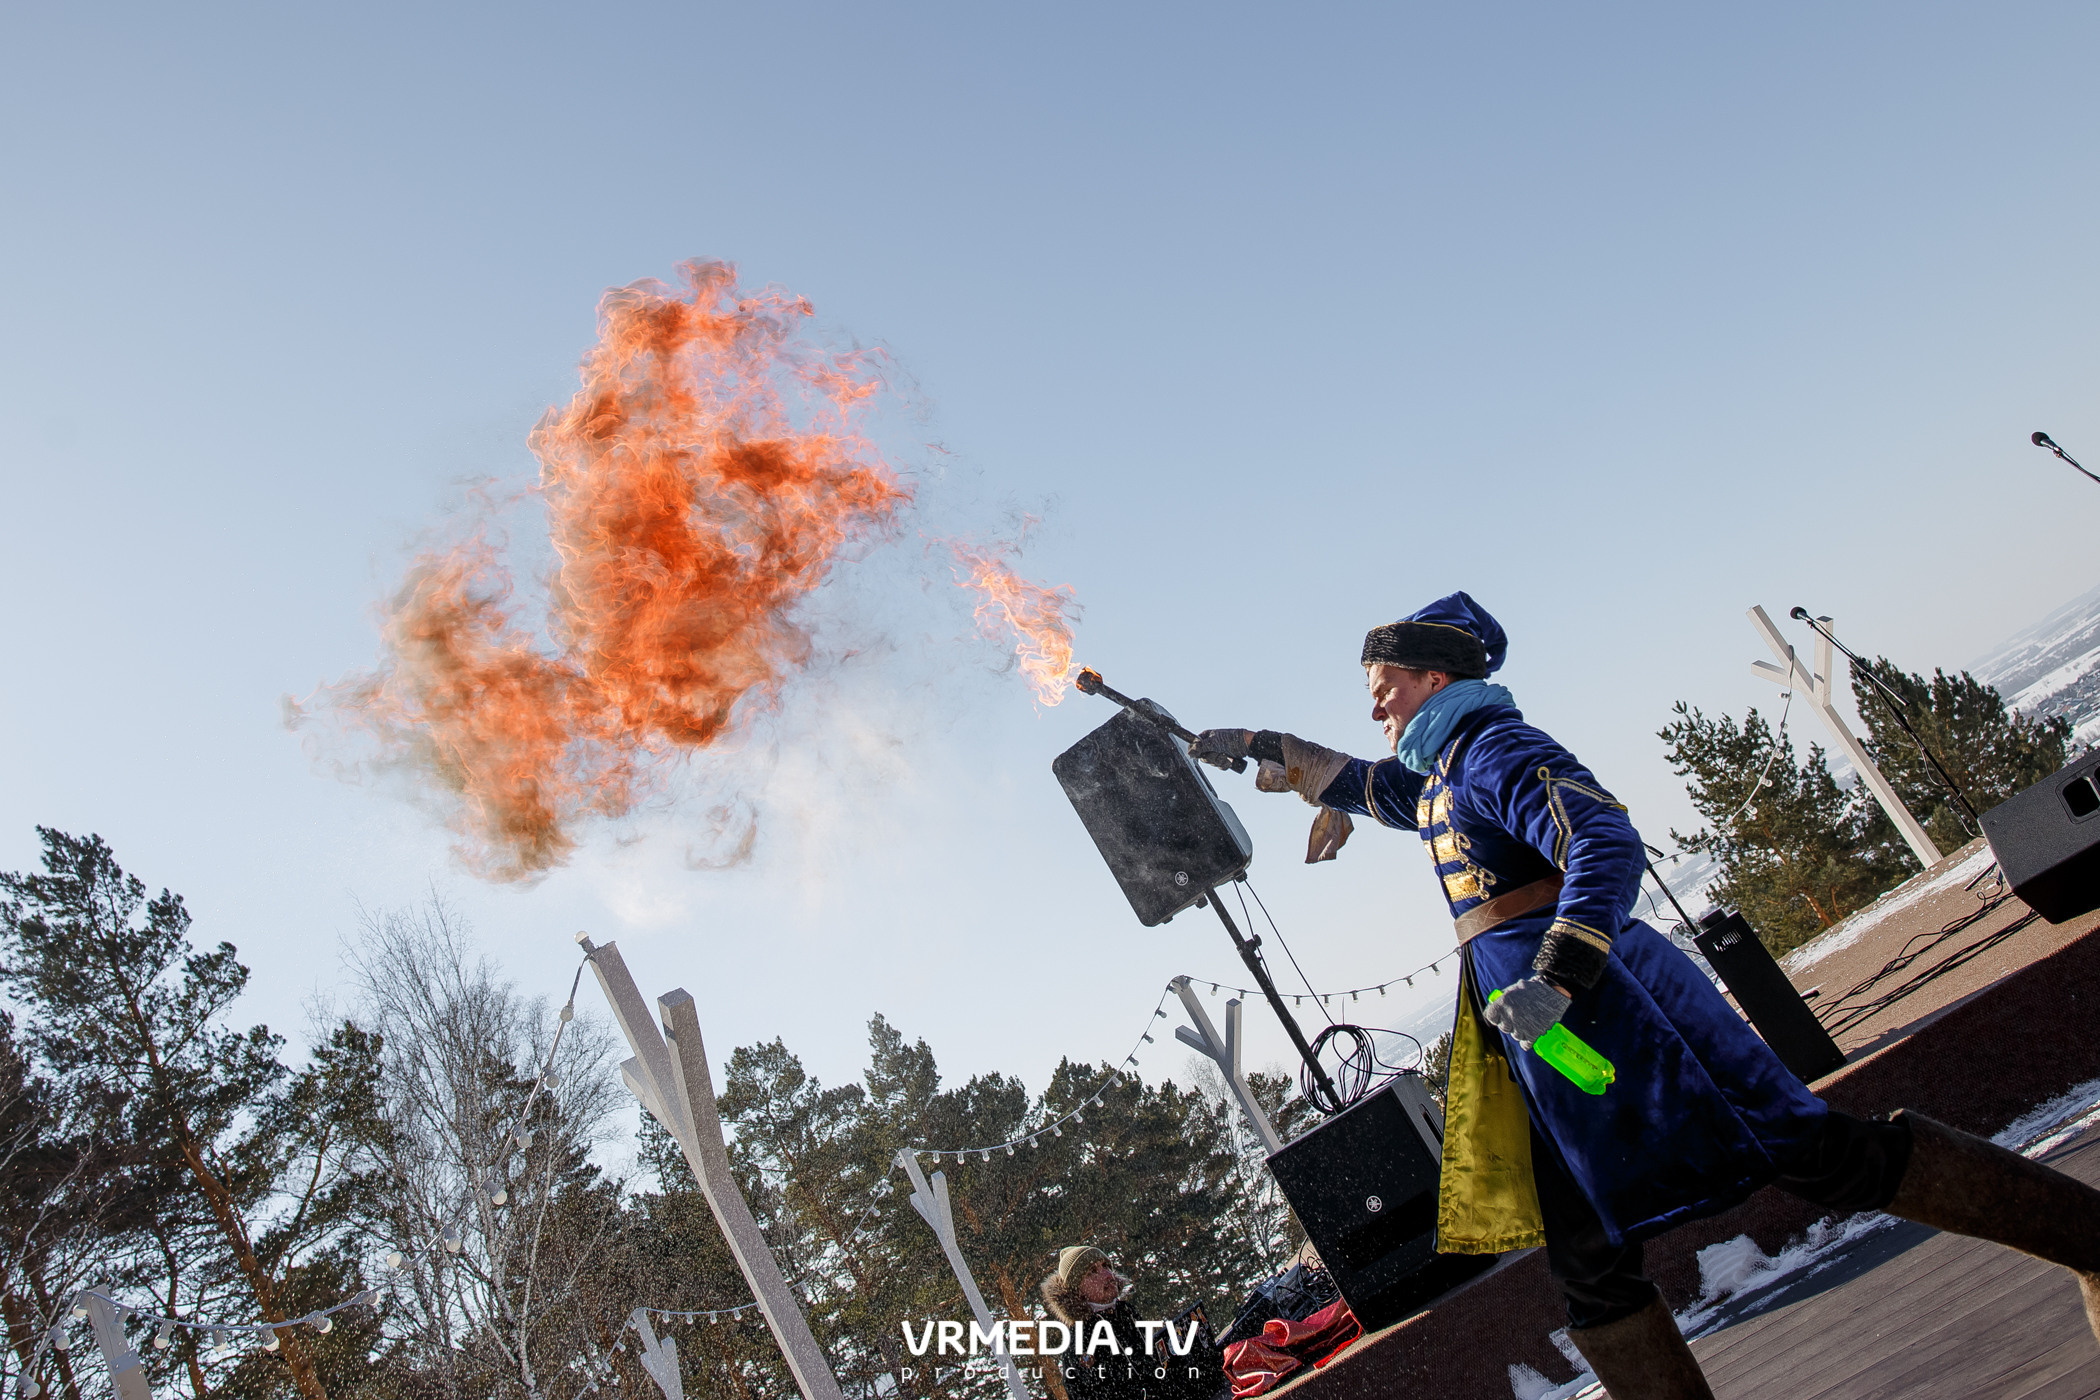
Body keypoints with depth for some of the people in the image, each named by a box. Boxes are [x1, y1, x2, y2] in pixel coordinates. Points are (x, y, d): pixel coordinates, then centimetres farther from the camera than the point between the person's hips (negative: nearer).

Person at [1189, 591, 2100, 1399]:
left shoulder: (1493, 749, -8)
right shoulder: (1432, 778, 21)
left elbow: (1609, 844, -21)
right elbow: (1349, 781, 41)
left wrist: (1556, 976, -30)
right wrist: (1258, 749, 35)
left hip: (1595, 996, -10)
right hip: (1535, 1029, 10)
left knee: (1808, 1153, -9)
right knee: (1584, 1254, 7)